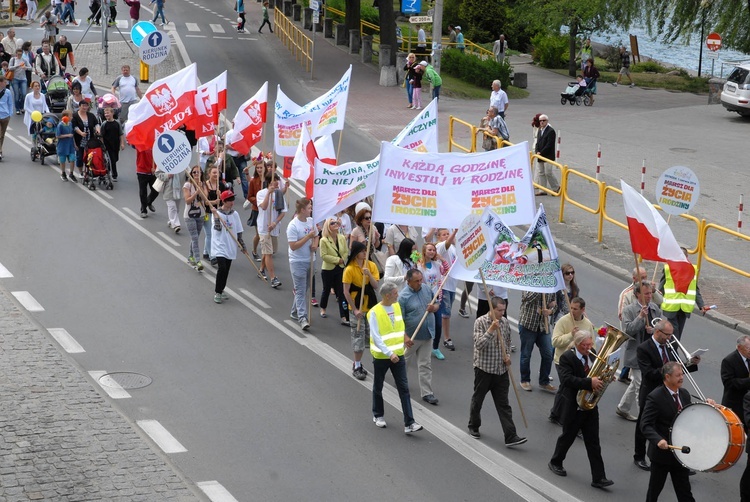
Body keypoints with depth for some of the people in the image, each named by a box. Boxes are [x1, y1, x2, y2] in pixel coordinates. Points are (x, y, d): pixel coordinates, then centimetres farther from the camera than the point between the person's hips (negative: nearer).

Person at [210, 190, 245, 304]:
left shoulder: (235, 214, 7)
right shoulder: (217, 213, -8)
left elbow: (238, 232, 13)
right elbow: (218, 228, -22)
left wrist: (242, 245, 12)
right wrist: (215, 215, -29)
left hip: (230, 247, 6)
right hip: (220, 246, -5)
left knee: (226, 270, 10)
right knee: (222, 268, -18)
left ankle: (221, 290, 27)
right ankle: (217, 292, -6)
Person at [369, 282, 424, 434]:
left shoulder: (397, 306, 1)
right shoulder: (375, 312, -18)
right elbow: (375, 337, -22)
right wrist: (389, 353, -28)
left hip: (398, 355, 5)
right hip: (381, 357, -4)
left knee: (404, 389, -3)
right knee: (378, 388, 14)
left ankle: (409, 423, -6)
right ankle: (378, 416, 35)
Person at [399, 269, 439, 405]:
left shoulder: (426, 288, 1)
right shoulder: (403, 296, -17)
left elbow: (436, 305, 15)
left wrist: (434, 308, -10)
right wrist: (405, 337, -25)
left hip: (427, 335, 4)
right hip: (411, 337, -4)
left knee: (425, 365, 6)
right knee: (403, 361, 17)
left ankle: (427, 393, 10)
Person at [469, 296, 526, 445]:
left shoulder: (504, 322, 4)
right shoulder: (480, 322, -12)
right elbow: (479, 344, -21)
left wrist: (507, 355, 2)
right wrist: (491, 330, -28)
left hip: (501, 370, 4)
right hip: (484, 368, -4)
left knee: (503, 404, 1)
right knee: (477, 399, 13)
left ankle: (510, 436, -4)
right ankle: (474, 426, 35)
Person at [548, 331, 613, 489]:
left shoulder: (593, 356, 6)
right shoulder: (567, 358, -13)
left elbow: (599, 375, 14)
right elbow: (567, 379, -26)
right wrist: (589, 382, -35)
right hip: (573, 406, -5)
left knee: (593, 443, 3)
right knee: (567, 436, 14)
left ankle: (598, 477, 2)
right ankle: (555, 462, 38)